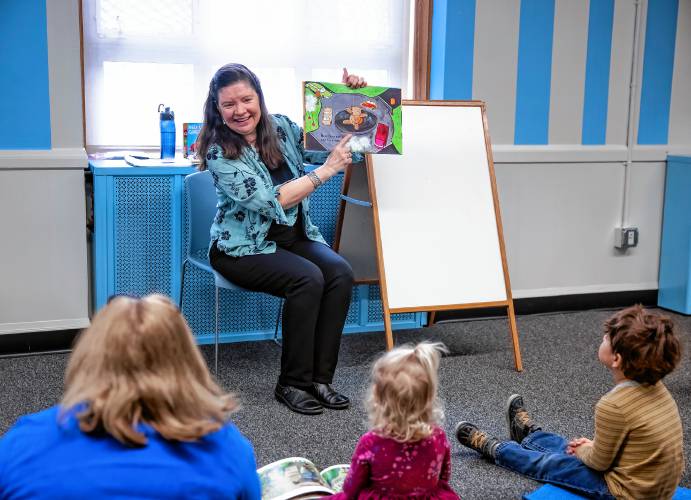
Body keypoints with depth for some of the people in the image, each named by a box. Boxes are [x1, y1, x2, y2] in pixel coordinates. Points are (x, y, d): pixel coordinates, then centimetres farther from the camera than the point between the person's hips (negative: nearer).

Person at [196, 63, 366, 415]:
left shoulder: (281, 128, 1)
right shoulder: (218, 153, -15)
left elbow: (328, 146, 11)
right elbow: (270, 201, -22)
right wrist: (326, 170, -23)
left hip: (293, 237, 6)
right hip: (243, 248, -5)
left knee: (341, 273, -22)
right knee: (308, 278, -30)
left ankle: (320, 378, -15)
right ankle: (293, 383, -16)